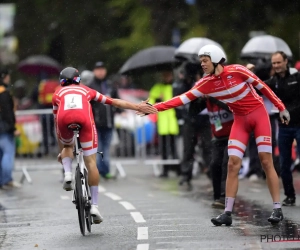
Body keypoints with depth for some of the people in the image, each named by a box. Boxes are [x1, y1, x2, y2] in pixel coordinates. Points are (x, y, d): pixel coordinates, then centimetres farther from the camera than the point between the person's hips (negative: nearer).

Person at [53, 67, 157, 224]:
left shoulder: (58, 93, 36)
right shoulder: (86, 90, 37)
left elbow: (57, 125, 39)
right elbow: (114, 102, 38)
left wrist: (60, 151, 47)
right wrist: (137, 107, 44)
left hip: (64, 118, 1)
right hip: (84, 118, -1)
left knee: (67, 147, 34)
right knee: (91, 162, 4)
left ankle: (67, 174, 7)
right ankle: (94, 206, 1)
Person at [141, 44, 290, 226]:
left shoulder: (237, 71, -17)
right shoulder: (206, 83, -5)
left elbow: (262, 86, -7)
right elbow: (184, 98, -7)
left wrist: (281, 107, -5)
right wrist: (155, 108, -15)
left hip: (258, 114, -4)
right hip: (240, 120, 4)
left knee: (266, 161, -6)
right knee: (233, 164, -5)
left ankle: (278, 209, -2)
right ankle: (228, 213, -4)